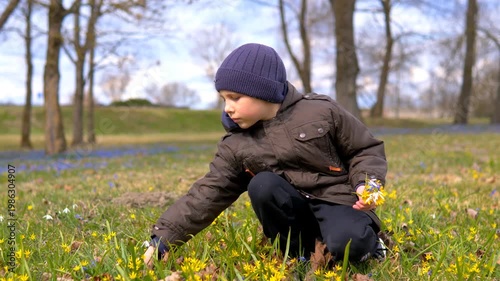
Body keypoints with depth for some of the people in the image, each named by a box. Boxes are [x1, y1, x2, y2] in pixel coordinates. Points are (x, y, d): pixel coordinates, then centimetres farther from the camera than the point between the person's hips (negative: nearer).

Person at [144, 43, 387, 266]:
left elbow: (366, 149, 3)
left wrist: (367, 184, -17)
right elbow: (208, 194, -3)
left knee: (346, 245, -35)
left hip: (338, 199, -3)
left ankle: (367, 239, 2)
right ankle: (300, 251, -9)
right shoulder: (236, 146, 0)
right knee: (261, 185, -28)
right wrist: (162, 238, -11)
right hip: (293, 209, 3)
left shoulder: (321, 111, -6)